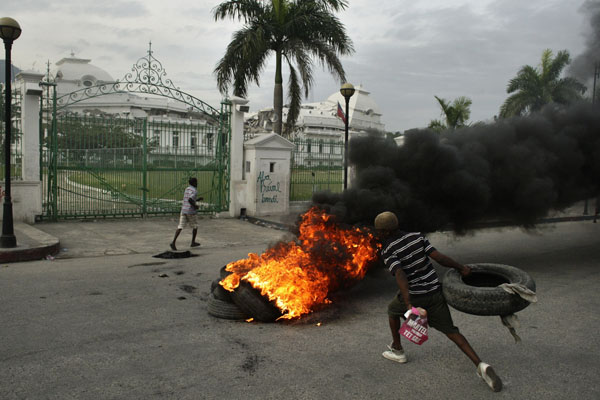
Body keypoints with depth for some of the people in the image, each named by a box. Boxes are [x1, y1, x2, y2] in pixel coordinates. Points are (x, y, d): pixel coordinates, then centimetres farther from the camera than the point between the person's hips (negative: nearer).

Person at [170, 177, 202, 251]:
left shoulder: (187, 189, 15)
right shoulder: (195, 191, -11)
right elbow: (190, 200, -26)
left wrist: (197, 199, 28)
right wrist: (195, 205, -11)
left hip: (183, 210, 6)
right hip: (190, 212, -6)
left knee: (180, 227, 0)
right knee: (195, 226, 13)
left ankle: (173, 242, -14)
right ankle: (193, 242, 20)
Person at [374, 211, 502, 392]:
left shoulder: (387, 251, -15)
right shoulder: (416, 236, -1)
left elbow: (400, 275, -30)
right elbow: (439, 257, -7)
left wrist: (408, 306, -37)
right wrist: (461, 268, 8)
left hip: (413, 296, -4)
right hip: (434, 292, 4)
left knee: (393, 310, 28)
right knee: (451, 331, 8)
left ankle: (397, 350, 36)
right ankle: (481, 366, -11)